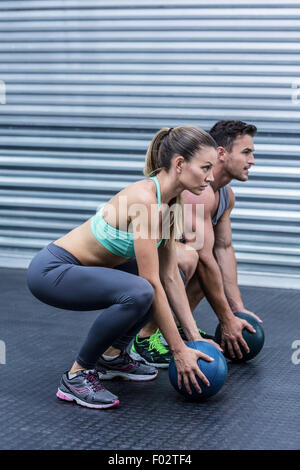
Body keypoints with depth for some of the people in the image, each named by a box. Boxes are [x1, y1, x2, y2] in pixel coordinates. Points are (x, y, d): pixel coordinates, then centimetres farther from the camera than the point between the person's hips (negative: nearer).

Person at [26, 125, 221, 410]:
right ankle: (77, 376, -13)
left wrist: (194, 337, 0)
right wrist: (178, 351, -21)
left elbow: (169, 276, 4)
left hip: (81, 268, 10)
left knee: (168, 278, 14)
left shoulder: (170, 203, 1)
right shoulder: (143, 199, -26)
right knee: (138, 293, -32)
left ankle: (112, 356, 18)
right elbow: (151, 284, -26)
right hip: (51, 270, -10)